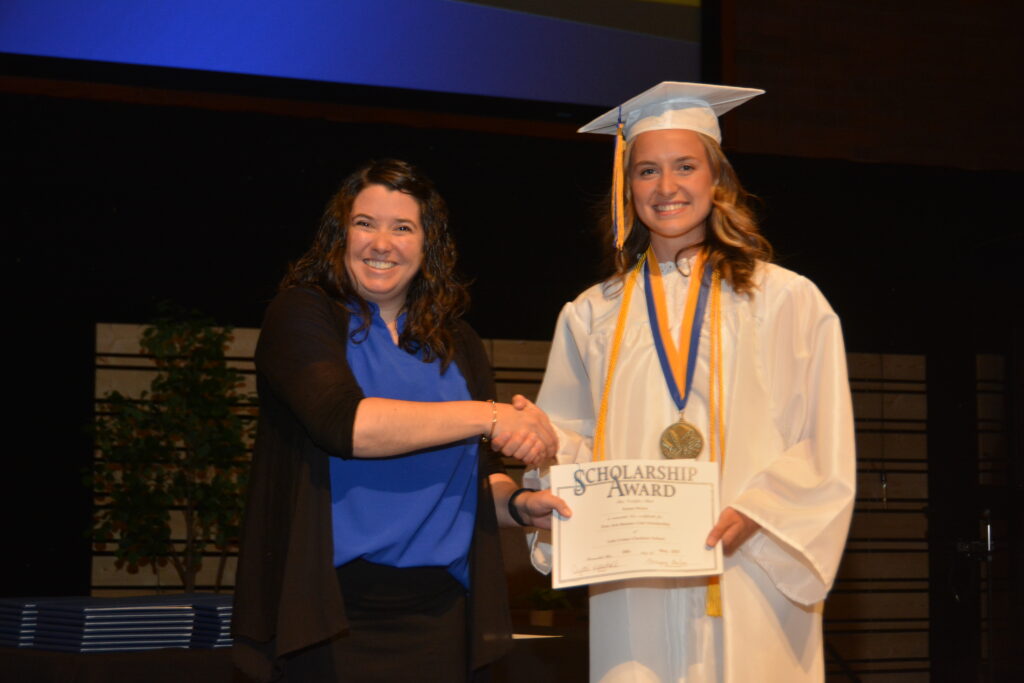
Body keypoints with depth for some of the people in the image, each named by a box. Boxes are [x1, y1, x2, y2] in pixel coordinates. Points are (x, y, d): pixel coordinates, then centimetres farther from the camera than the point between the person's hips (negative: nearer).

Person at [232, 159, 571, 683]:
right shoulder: (302, 314, -2)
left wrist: (517, 503, -4)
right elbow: (341, 421, -19)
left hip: (438, 614, 4)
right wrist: (487, 417, -20)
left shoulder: (457, 344, 13)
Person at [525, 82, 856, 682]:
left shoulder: (788, 302, 5)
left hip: (751, 580, -2)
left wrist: (752, 512, -14)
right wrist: (549, 448, -7)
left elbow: (823, 452, 0)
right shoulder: (592, 316, 14)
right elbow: (567, 437, 16)